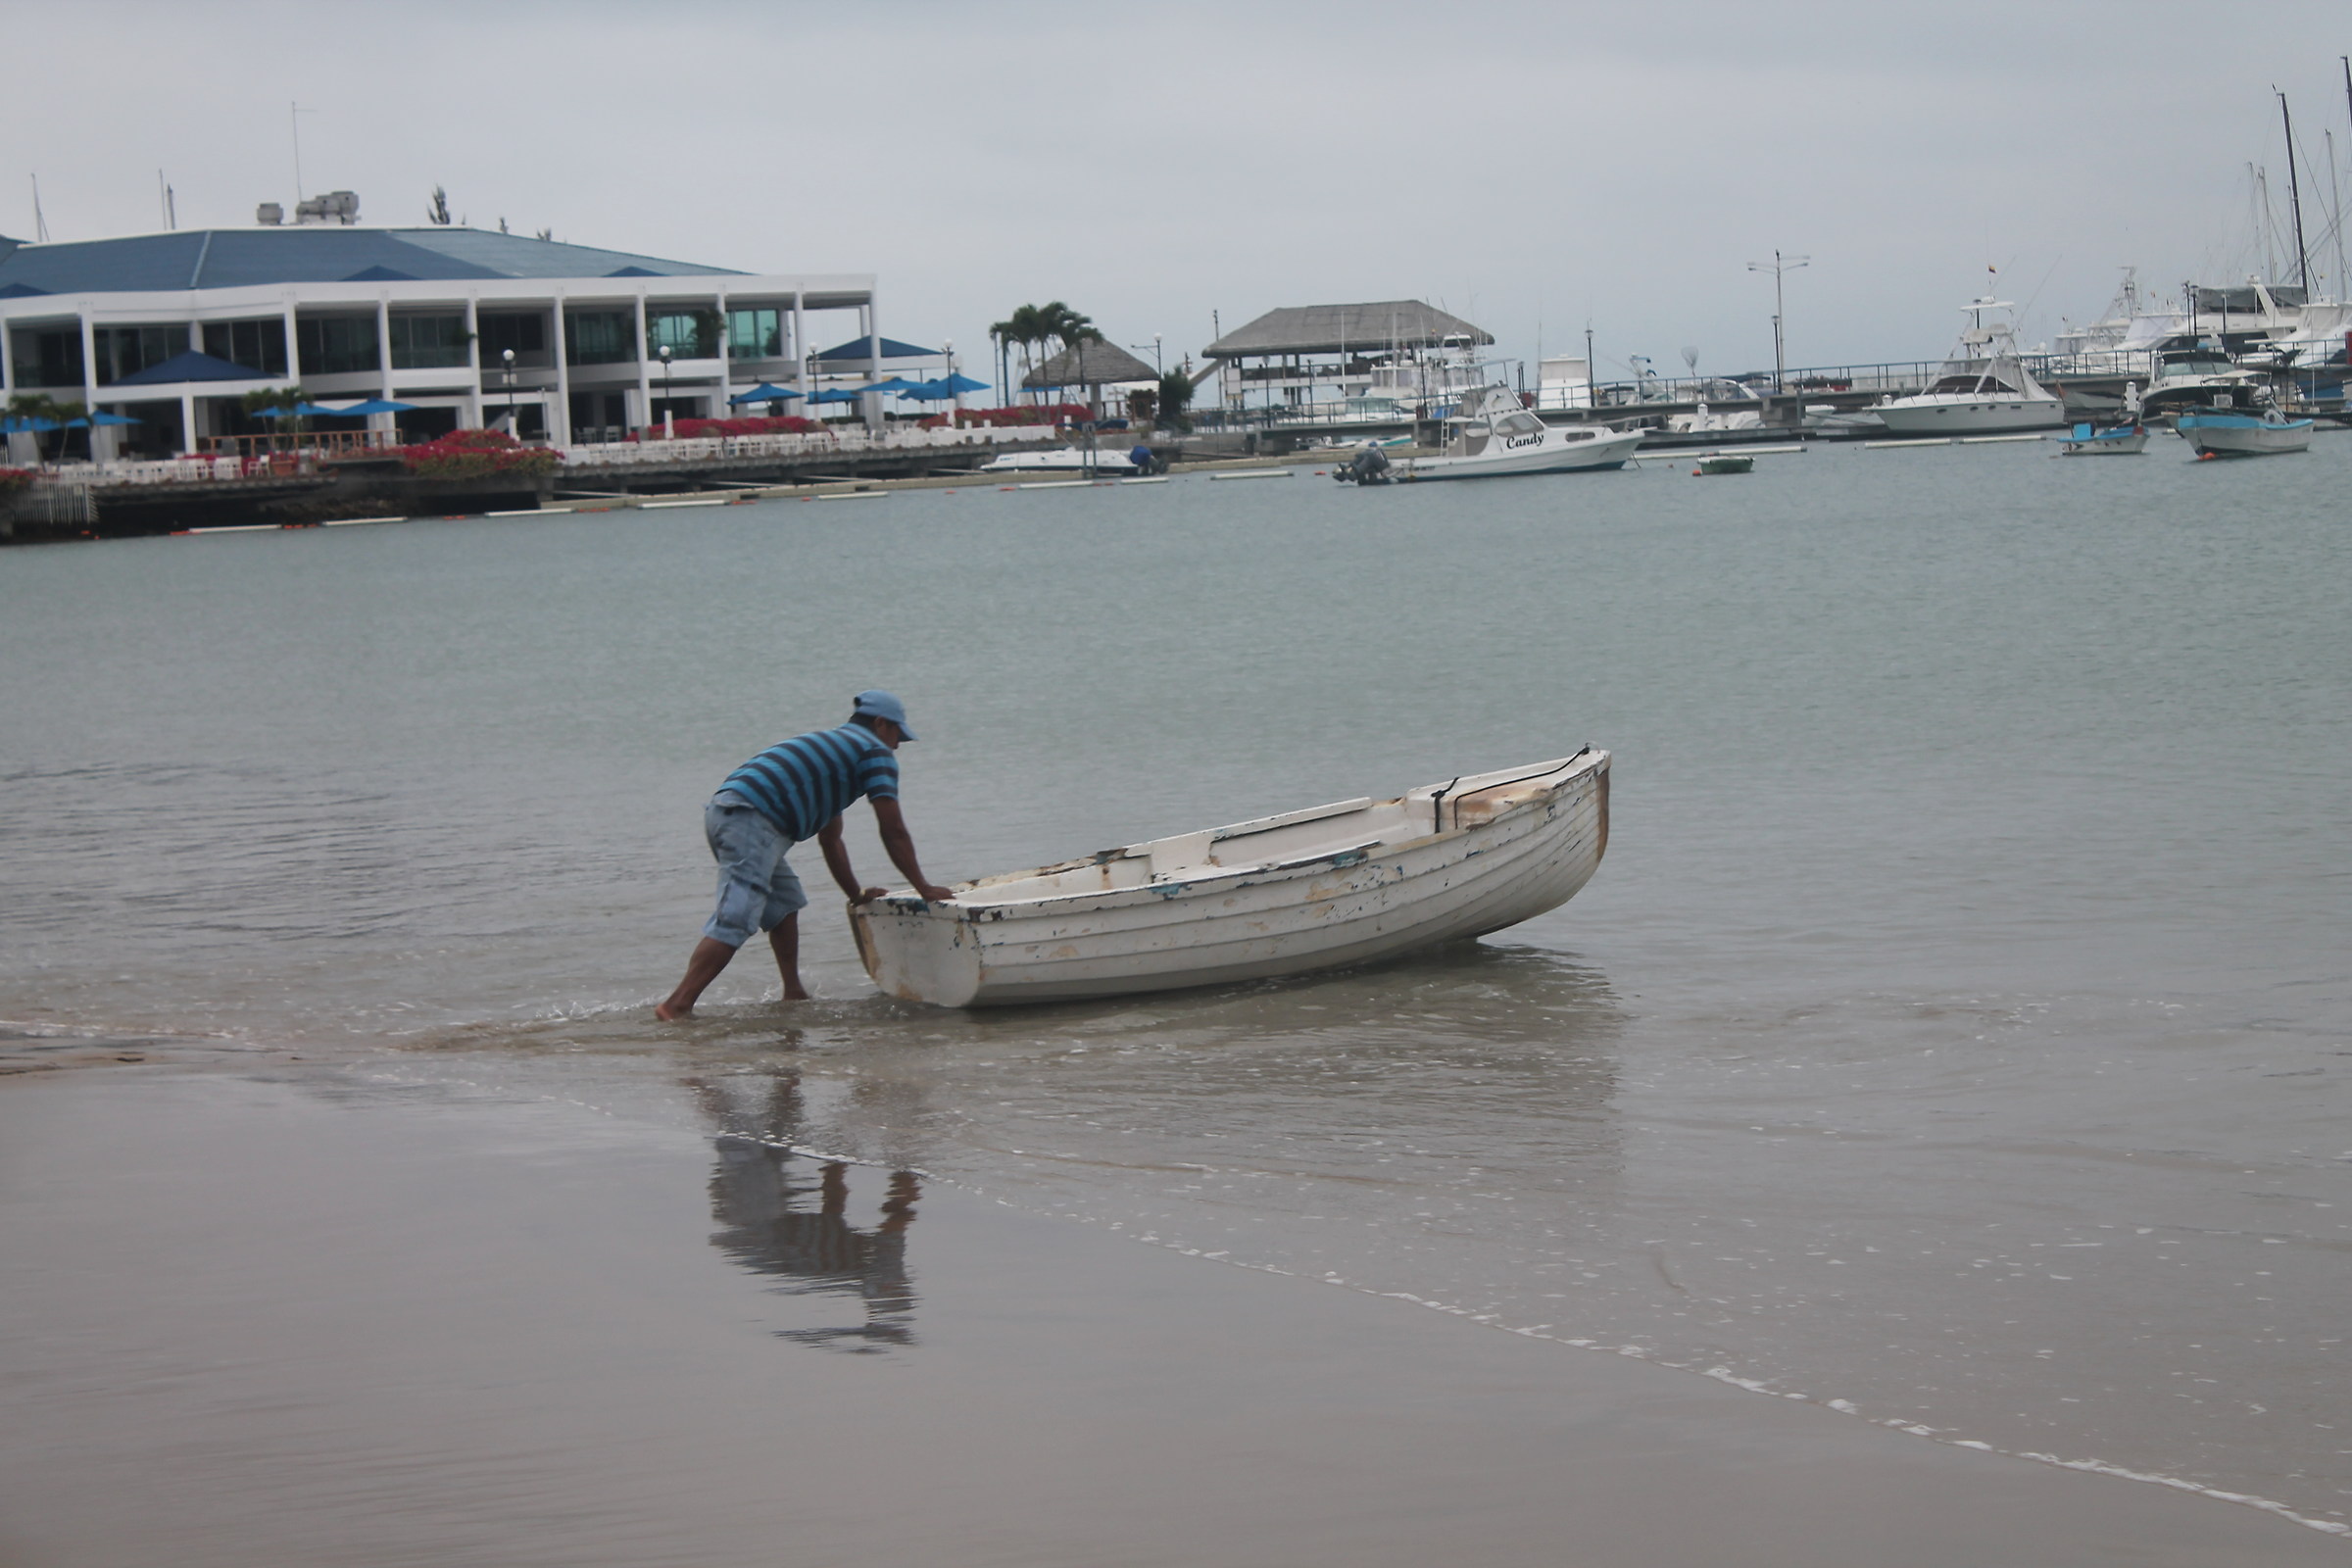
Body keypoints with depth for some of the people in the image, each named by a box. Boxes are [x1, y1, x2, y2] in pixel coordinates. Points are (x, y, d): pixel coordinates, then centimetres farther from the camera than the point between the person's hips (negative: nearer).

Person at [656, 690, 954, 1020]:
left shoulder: (831, 746, 36)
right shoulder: (876, 752, 9)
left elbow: (830, 839, 42)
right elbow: (893, 832, 5)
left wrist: (856, 894, 46)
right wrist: (924, 888, 13)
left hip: (723, 811, 10)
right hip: (752, 822, -10)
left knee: (785, 903, 23)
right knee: (735, 920, -15)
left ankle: (793, 995, 23)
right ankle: (677, 1006, -24)